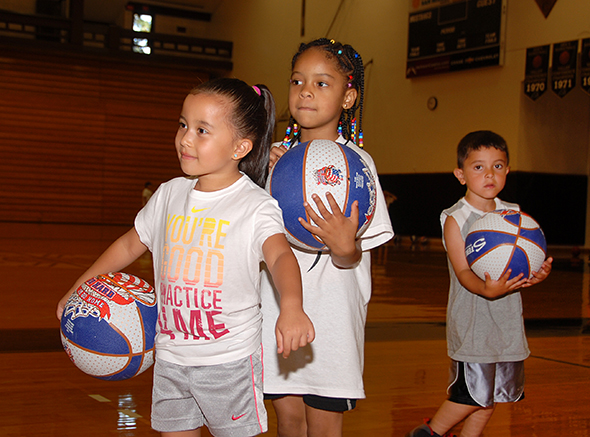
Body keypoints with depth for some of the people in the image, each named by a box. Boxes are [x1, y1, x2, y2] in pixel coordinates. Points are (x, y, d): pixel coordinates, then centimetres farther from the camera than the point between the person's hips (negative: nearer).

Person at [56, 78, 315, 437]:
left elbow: (280, 256, -32)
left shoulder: (256, 206, -14)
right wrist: (80, 288, 19)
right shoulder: (169, 195, 3)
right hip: (170, 356, 5)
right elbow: (130, 245, 18)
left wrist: (291, 307, -52)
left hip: (229, 362, -5)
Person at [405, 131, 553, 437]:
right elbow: (463, 273, -16)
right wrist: (487, 289, -36)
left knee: (492, 396, 12)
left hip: (507, 322, 5)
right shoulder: (455, 219, -9)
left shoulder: (514, 215, 7)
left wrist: (537, 274, -18)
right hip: (471, 322, -5)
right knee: (473, 395, -4)